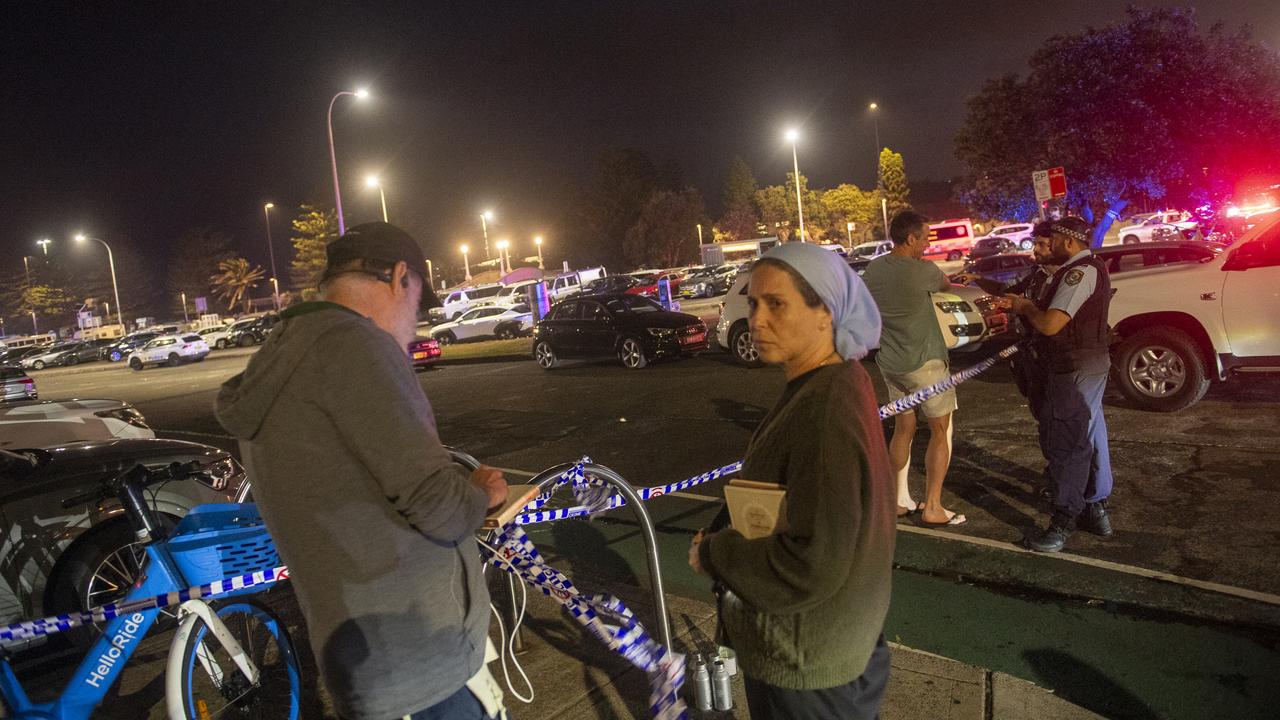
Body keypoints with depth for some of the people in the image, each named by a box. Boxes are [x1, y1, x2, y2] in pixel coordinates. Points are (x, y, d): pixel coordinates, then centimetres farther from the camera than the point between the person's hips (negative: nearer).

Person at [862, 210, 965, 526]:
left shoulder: (873, 270, 1)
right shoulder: (923, 270, -17)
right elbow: (946, 284, 5)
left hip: (890, 362, 6)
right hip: (924, 362, -6)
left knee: (903, 428, 16)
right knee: (941, 430, 6)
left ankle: (900, 500, 21)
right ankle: (932, 508, 7)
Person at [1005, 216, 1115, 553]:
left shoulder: (1079, 272, -19)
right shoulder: (1091, 269, 15)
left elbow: (1050, 324, -26)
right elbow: (1064, 314, 16)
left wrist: (1026, 307, -8)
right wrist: (1030, 305, 4)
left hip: (1074, 371, -11)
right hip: (1091, 364, 11)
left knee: (1064, 443, -5)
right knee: (1089, 437, 18)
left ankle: (1063, 522, 3)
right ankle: (1096, 510, 30)